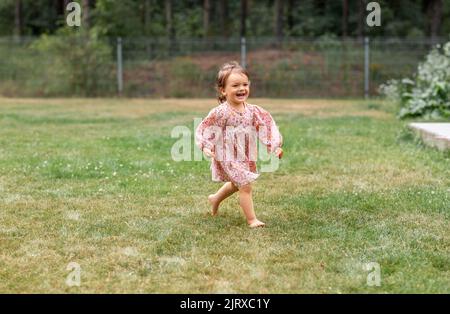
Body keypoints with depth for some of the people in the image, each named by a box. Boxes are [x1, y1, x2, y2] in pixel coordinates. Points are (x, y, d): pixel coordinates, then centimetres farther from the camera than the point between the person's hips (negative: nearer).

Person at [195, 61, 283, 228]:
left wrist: (275, 146, -9)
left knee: (235, 184, 26)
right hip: (228, 157, -7)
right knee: (245, 186, -10)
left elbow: (266, 126, 1)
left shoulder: (253, 111, -3)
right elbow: (203, 129, -12)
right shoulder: (220, 112, -18)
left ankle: (215, 198, 53)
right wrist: (206, 146, -25)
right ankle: (251, 219, 1)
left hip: (246, 157, 7)